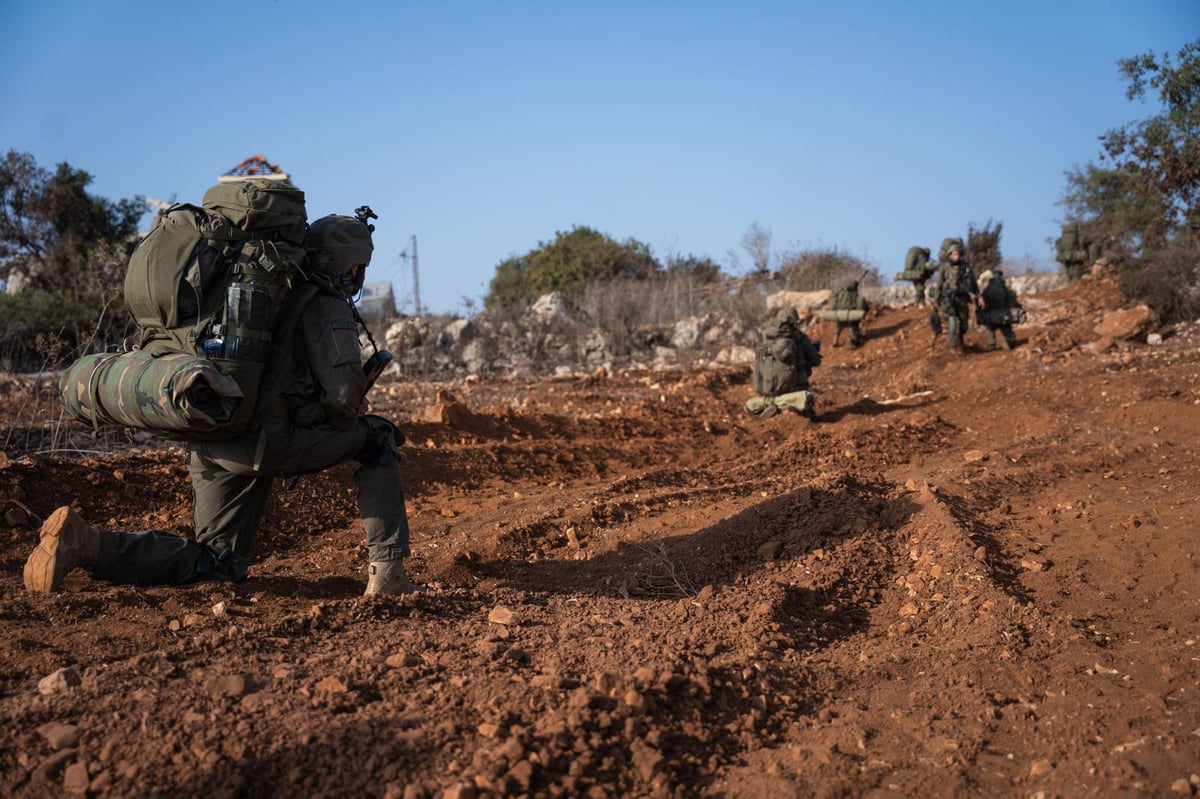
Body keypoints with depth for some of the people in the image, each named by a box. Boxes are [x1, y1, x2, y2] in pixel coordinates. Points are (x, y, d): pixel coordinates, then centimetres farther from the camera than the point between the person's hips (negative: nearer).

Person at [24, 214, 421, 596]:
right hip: (266, 444, -8)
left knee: (216, 565, 16)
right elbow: (343, 392, -16)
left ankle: (85, 542, -1)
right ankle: (387, 571, 2)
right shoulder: (328, 307, -4)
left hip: (210, 442, 8)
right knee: (378, 437, 9)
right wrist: (349, 415, 8)